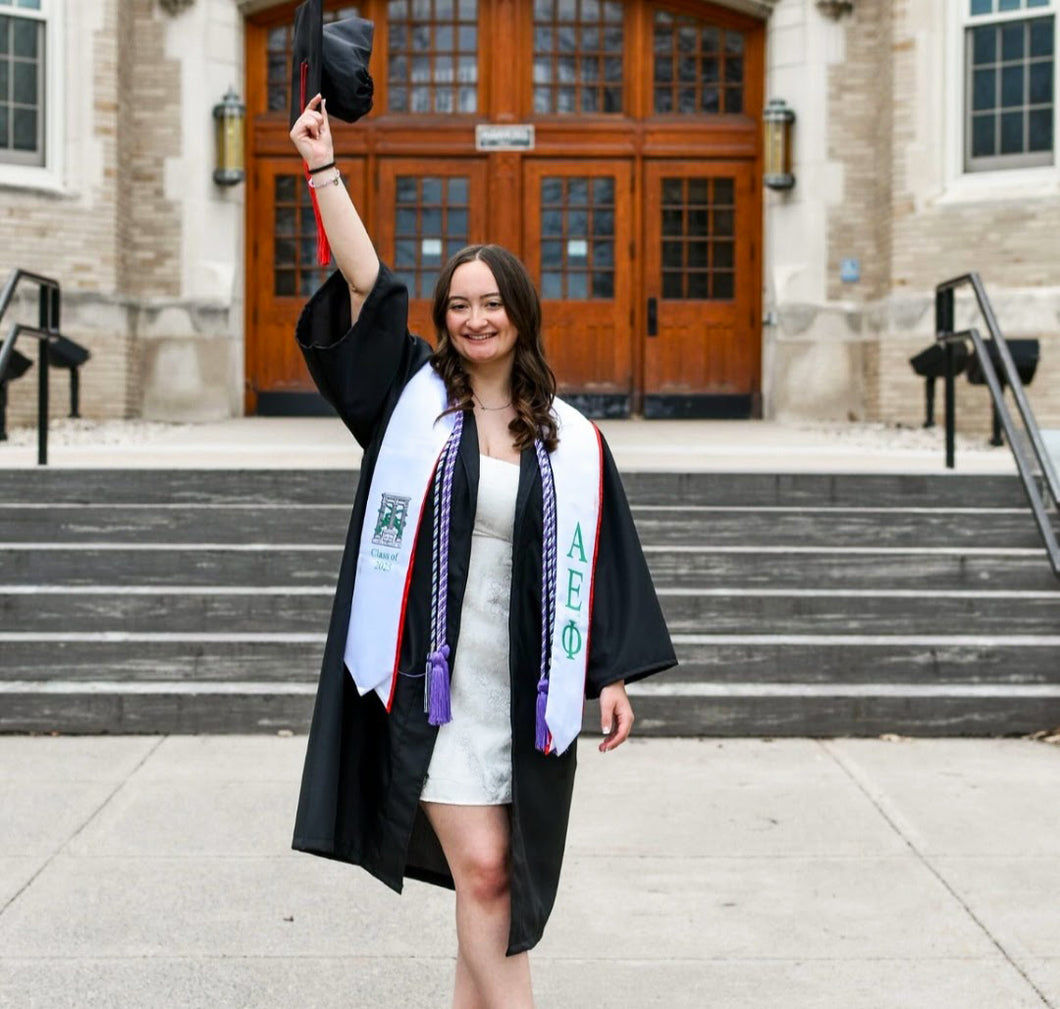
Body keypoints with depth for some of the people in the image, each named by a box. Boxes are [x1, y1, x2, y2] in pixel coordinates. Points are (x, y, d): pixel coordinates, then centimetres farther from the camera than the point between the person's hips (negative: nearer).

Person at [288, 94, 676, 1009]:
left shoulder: (571, 441, 5)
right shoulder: (417, 400, 3)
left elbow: (600, 564, 6)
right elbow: (368, 284, -4)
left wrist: (615, 677, 2)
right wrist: (323, 166, -7)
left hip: (525, 688, 2)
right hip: (434, 680, -2)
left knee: (496, 882, 8)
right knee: (482, 871, -7)